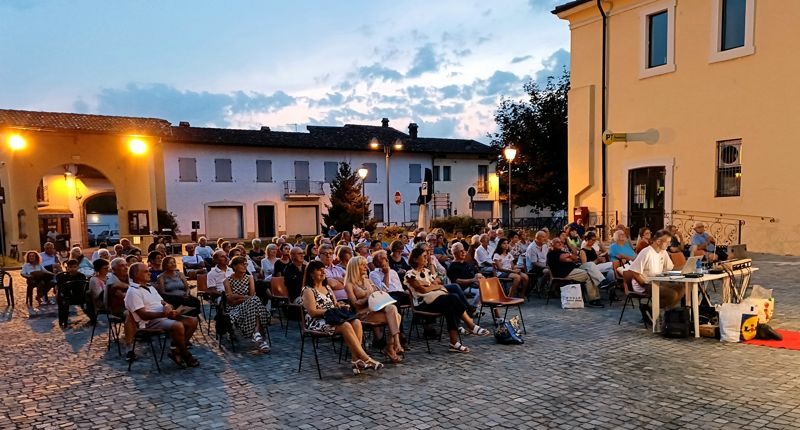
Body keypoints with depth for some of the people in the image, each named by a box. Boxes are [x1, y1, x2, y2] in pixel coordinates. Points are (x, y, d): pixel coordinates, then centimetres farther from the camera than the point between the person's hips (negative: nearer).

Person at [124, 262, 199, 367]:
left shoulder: (150, 287, 21)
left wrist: (167, 306, -5)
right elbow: (143, 315, -17)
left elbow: (163, 302, 21)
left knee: (193, 321, -7)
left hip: (164, 316, 9)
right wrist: (164, 314, -27)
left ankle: (176, 351, -6)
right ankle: (185, 355, -13)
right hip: (149, 322, -9)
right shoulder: (133, 292, -8)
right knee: (178, 326, -34)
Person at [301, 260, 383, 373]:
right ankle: (365, 359, -28)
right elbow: (312, 312, -12)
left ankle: (356, 359, -26)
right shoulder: (308, 290, -3)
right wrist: (329, 310, -18)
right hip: (317, 322, -7)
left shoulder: (327, 288, 22)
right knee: (346, 326, -32)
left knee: (356, 322, -22)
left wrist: (341, 306, -1)